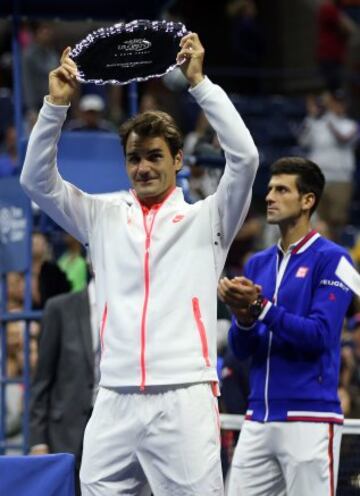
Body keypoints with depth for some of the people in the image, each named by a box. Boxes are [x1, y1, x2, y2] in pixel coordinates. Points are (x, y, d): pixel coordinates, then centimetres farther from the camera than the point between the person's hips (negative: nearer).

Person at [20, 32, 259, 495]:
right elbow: (37, 180, 11)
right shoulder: (104, 220, 17)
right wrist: (56, 105, 2)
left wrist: (199, 83, -7)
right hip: (114, 402, 3)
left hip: (184, 400, -3)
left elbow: (245, 158, -5)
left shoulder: (205, 219, 9)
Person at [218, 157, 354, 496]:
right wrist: (243, 316, -9)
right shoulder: (258, 264, 16)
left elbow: (320, 335, -14)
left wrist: (260, 307, -18)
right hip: (258, 420, 7)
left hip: (309, 419, -7)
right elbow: (241, 350, 13)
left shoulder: (331, 260, -4)